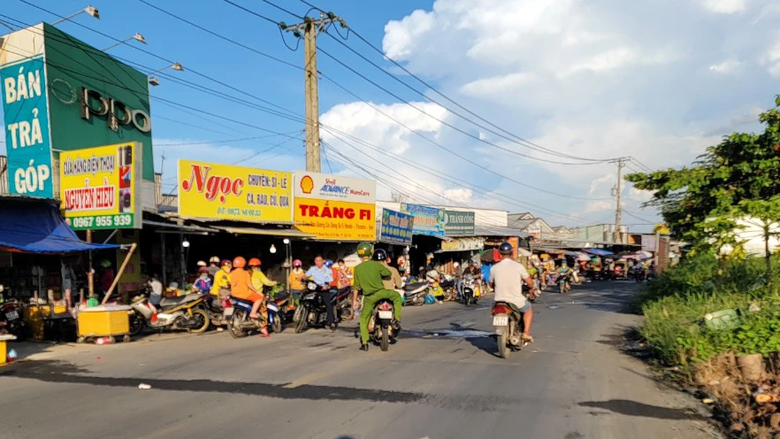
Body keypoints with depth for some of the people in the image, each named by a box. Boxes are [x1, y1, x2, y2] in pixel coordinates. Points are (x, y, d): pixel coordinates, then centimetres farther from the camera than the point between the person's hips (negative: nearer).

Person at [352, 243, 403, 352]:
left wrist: (354, 300, 13)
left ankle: (364, 343, 10)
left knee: (364, 319, 15)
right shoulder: (376, 264, -5)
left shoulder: (357, 268, 0)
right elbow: (389, 274, 10)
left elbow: (356, 286, 5)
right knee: (397, 296, 22)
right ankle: (397, 320, 10)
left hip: (368, 297, 2)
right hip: (381, 292, -2)